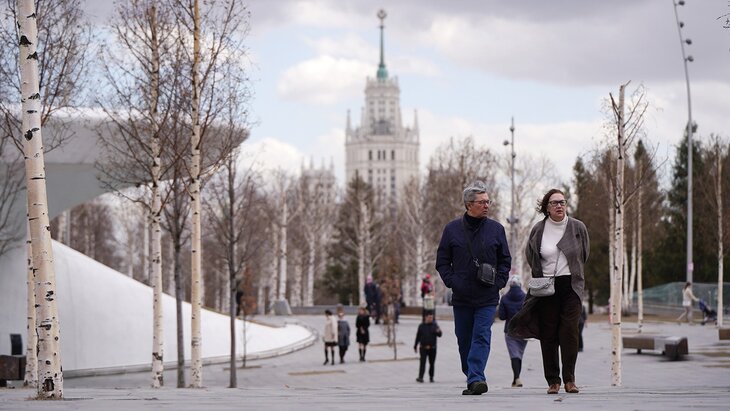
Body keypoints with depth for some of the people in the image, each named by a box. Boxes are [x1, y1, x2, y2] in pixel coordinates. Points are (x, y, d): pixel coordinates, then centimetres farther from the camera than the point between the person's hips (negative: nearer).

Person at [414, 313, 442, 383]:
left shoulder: (434, 325, 5)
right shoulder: (421, 326, 5)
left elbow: (440, 335, -2)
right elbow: (418, 337, 11)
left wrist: (438, 332, -26)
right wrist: (415, 346, 12)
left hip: (432, 348, 1)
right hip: (423, 348, -1)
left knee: (432, 363, 7)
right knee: (422, 362, -11)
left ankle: (431, 377, 20)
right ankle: (420, 377, -16)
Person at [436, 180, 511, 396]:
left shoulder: (496, 229, 4)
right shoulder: (452, 229, 3)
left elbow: (505, 260, 11)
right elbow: (442, 261, 7)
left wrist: (498, 281, -3)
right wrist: (452, 282, -5)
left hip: (487, 297, -1)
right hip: (461, 297, 1)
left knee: (481, 336, -13)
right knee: (464, 340, 8)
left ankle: (476, 378, -21)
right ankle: (472, 379, 21)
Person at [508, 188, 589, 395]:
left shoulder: (578, 227, 2)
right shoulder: (538, 230, 2)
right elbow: (530, 256, 17)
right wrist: (541, 277, 11)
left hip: (571, 286, -1)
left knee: (569, 331, -11)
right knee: (548, 334, 0)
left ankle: (569, 378, -6)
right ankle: (553, 380, 5)